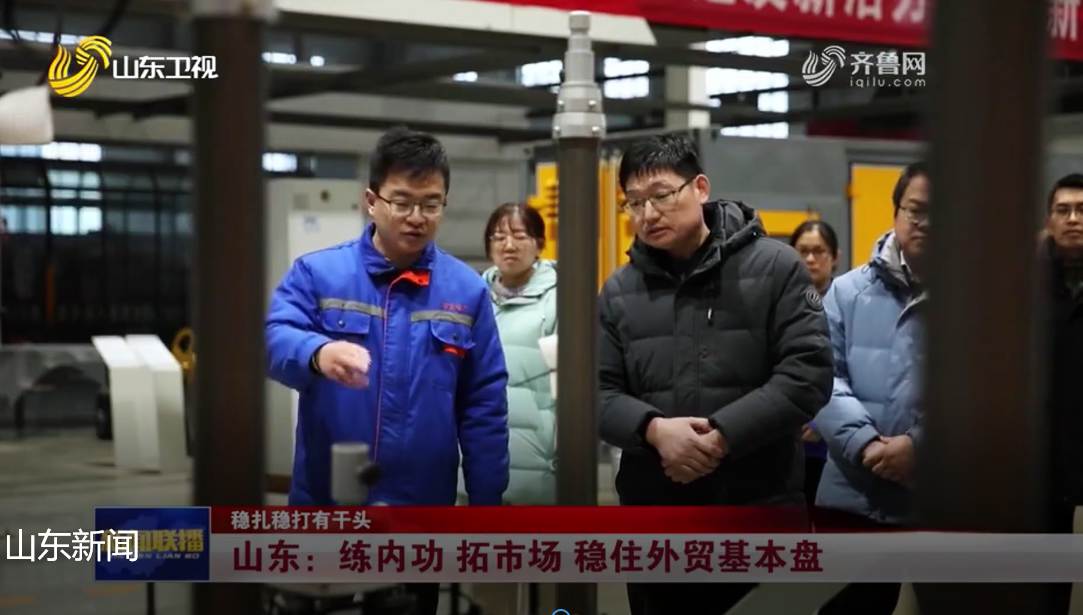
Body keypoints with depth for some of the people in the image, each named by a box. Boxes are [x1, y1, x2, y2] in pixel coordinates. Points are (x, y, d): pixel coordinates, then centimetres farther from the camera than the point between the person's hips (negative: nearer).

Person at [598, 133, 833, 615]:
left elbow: (807, 374, -10)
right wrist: (653, 429, -16)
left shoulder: (773, 267, -2)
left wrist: (723, 436, -19)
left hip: (759, 510, -3)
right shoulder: (619, 290, 8)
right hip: (653, 515, 3)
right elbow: (598, 393, 5)